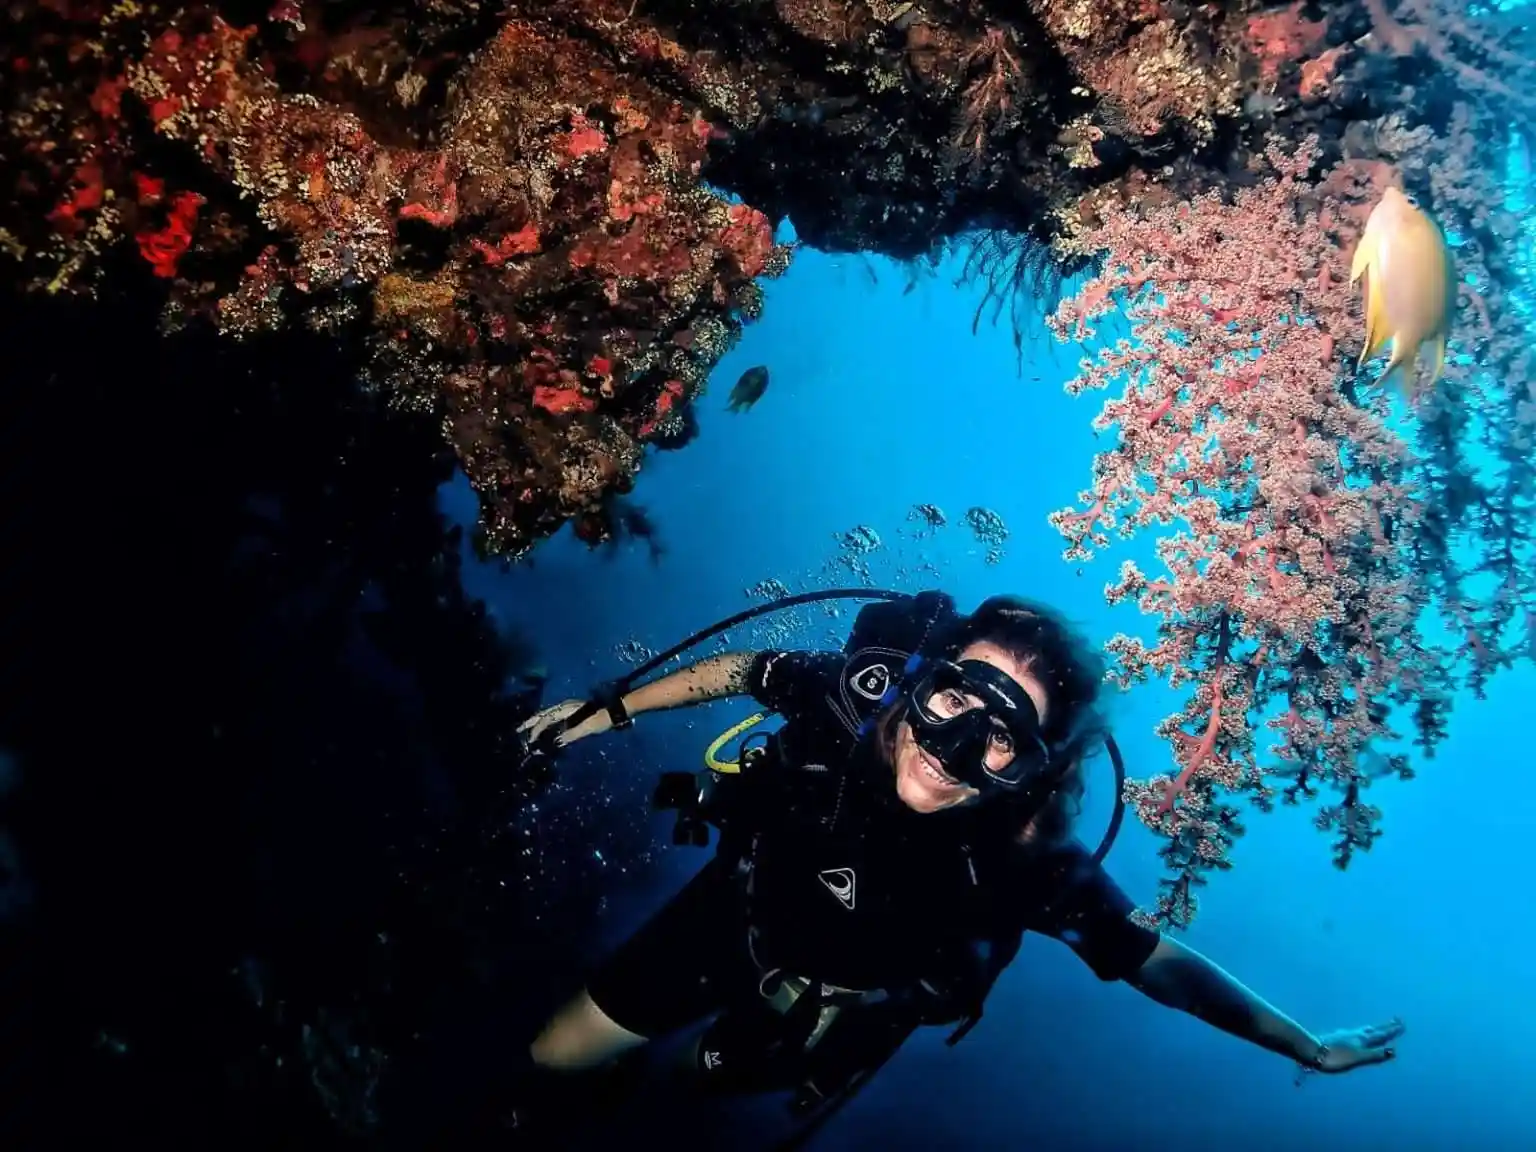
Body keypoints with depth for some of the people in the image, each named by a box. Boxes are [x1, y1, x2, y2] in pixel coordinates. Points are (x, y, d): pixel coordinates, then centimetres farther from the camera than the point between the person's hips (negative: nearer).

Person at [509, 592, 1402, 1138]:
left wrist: (1306, 1046, -16)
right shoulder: (857, 689, -33)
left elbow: (1155, 961, -23)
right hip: (733, 913, 2)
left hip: (828, 1016, -1)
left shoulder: (1026, 859, -36)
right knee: (555, 1059, 14)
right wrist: (608, 713, -3)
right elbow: (740, 671, -13)